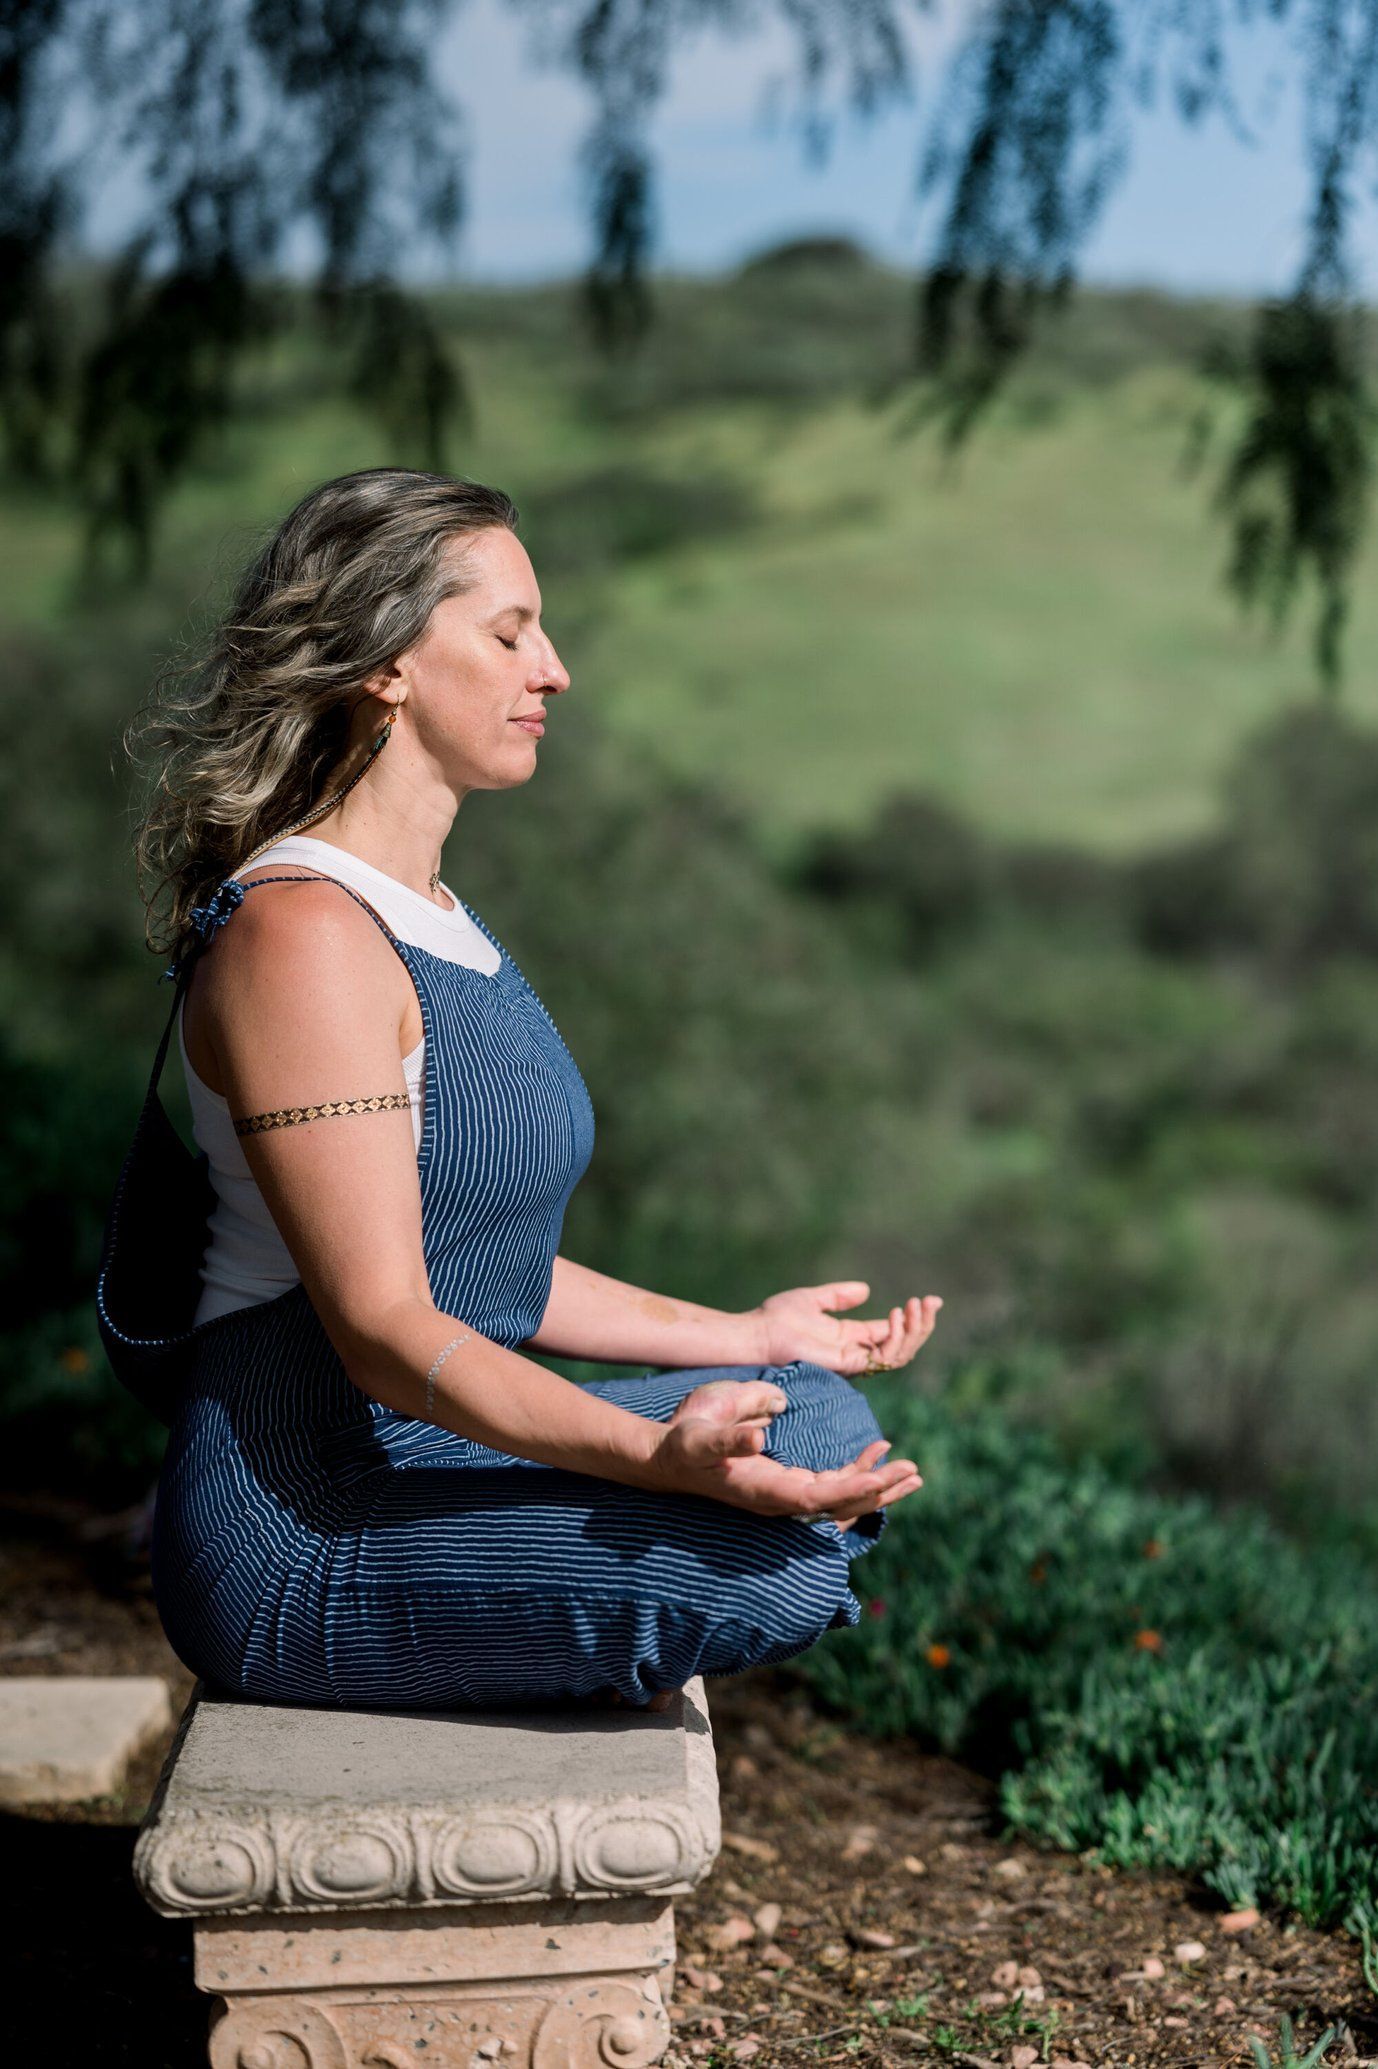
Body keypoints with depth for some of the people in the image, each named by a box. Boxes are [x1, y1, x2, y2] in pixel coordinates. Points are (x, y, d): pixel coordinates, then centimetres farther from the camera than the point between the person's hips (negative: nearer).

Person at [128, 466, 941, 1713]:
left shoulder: (424, 912, 13)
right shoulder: (299, 934, -19)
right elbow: (383, 1325, -24)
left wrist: (746, 1336, 16)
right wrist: (657, 1457, -35)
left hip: (427, 1463, 10)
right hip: (303, 1534, -10)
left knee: (824, 1426, 8)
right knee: (781, 1563, -21)